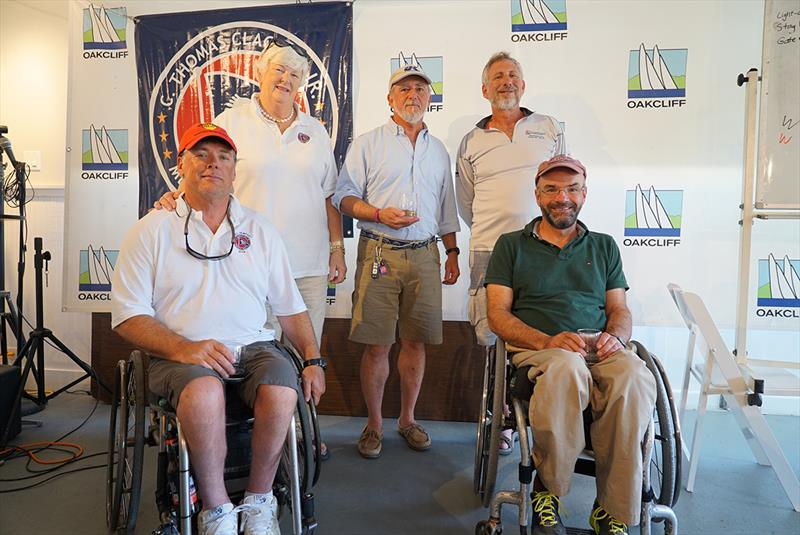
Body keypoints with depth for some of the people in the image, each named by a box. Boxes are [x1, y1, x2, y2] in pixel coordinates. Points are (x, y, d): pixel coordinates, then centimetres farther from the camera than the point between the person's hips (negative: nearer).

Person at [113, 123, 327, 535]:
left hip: (253, 346, 3)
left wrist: (314, 361, 2)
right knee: (204, 392, -36)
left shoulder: (259, 230, 15)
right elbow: (128, 315, 0)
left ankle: (259, 501, -5)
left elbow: (290, 307, 15)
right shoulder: (151, 230, 7)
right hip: (180, 354, -2)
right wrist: (184, 348, -17)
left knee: (281, 392, -30)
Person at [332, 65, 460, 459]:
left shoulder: (438, 150, 19)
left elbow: (446, 208, 22)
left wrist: (452, 253, 16)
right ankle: (374, 423, 15)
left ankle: (408, 419, 24)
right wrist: (380, 214, -15)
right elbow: (343, 196, 1)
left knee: (415, 341, 7)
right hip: (379, 252, -3)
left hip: (424, 254, 4)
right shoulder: (368, 143, 6)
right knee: (376, 345, -2)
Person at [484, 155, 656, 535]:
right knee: (567, 368, -40)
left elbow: (620, 309, 19)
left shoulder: (604, 247, 24)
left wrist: (616, 336, -6)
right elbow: (498, 314, 3)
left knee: (634, 377, -34)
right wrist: (548, 341, -14)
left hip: (600, 350, 3)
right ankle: (546, 487, -17)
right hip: (535, 348, -2)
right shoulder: (512, 245, 14)